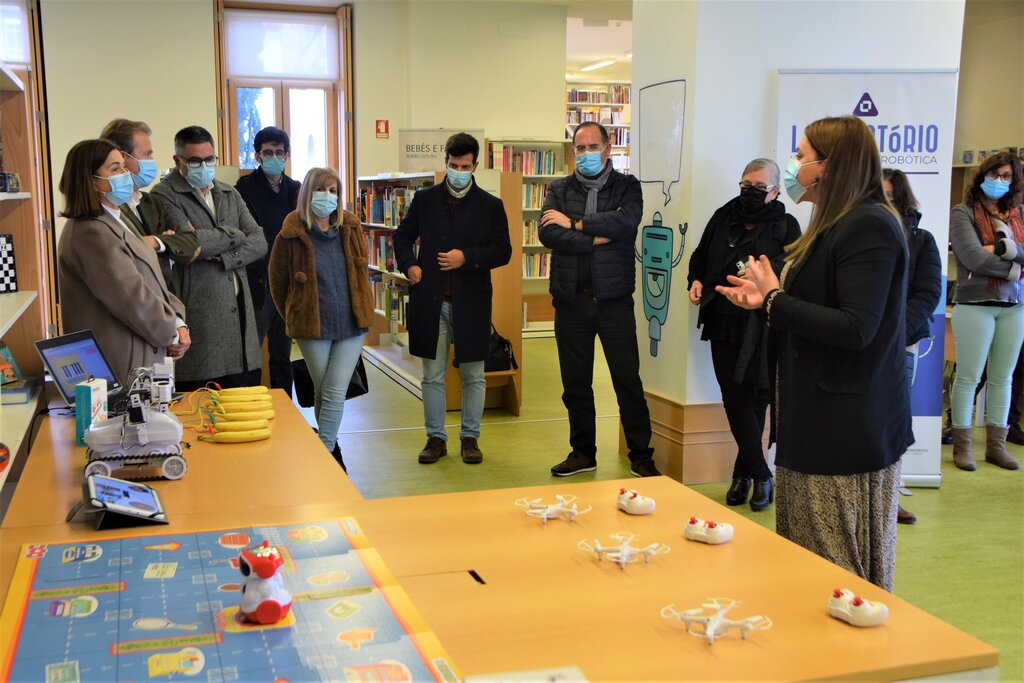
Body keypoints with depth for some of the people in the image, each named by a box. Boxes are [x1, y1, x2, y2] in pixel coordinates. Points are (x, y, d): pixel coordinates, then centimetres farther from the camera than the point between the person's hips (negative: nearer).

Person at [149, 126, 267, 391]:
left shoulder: (230, 194, 17)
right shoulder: (164, 196, -3)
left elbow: (259, 242, 8)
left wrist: (224, 257, -9)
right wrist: (234, 235, -2)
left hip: (241, 312, 6)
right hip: (200, 317, -6)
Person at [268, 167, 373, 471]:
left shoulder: (351, 229, 3)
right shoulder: (291, 235, -6)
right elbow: (278, 284, 5)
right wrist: (294, 319, 10)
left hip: (351, 326, 2)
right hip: (313, 330, -1)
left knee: (335, 392, -5)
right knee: (321, 391, 9)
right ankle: (332, 448, 26)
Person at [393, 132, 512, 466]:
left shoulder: (491, 205, 3)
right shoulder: (425, 199, 8)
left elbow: (503, 251, -1)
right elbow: (403, 236, 16)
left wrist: (467, 258, -14)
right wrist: (409, 265, -2)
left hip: (471, 302, -1)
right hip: (430, 301, 1)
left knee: (473, 376, 7)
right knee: (432, 375, 7)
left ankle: (470, 438, 20)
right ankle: (436, 438, 18)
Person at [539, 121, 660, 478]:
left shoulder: (627, 187, 4)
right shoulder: (559, 190, 8)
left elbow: (626, 221, -18)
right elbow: (548, 234, -10)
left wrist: (574, 224, -12)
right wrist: (598, 237, -14)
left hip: (614, 299, -2)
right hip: (571, 299, 2)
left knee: (628, 381, 2)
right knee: (575, 383, 10)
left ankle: (641, 456, 14)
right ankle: (583, 453, 24)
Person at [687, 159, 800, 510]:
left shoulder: (786, 226, 0)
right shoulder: (723, 217, 12)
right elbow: (700, 256, 24)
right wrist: (695, 281, 5)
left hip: (760, 328, -4)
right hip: (722, 323, 4)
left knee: (752, 398, 2)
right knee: (735, 398, 3)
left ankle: (743, 473, 17)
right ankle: (760, 475, 13)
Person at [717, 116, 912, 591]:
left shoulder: (868, 228, -17)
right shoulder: (837, 225, 15)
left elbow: (855, 329, -25)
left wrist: (775, 299, -16)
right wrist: (767, 299, 8)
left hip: (849, 424, -10)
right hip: (821, 418, 10)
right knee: (806, 569, 16)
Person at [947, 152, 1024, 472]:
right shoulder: (962, 213, -3)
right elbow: (973, 258, -14)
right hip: (975, 304, -5)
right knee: (968, 378, -1)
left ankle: (996, 445, 18)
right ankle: (962, 445, 8)